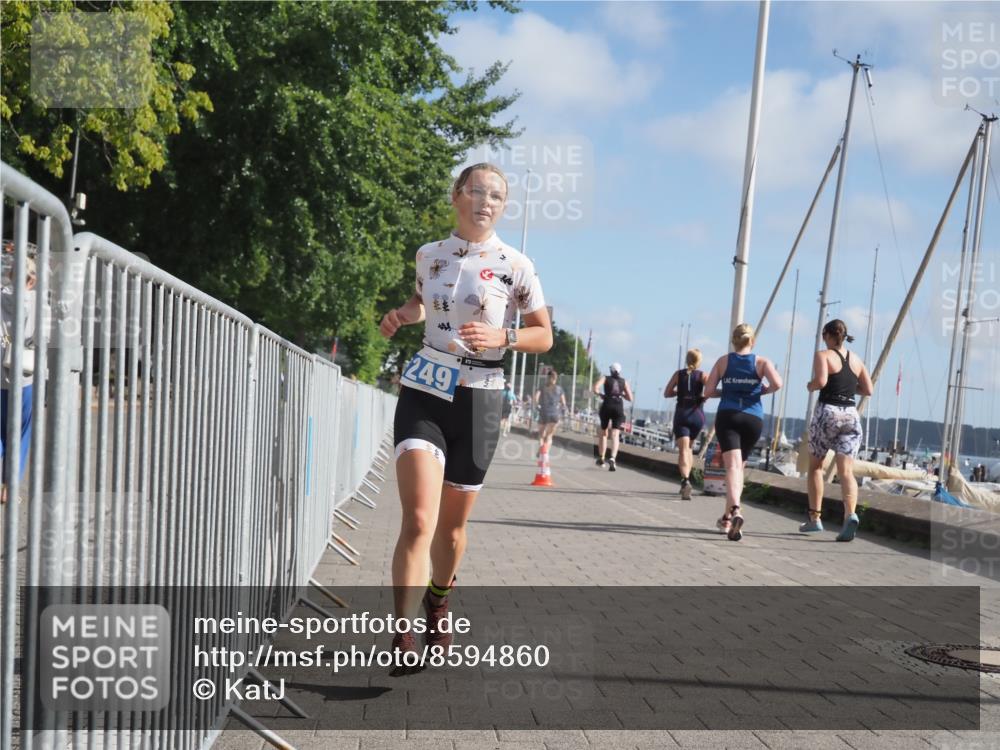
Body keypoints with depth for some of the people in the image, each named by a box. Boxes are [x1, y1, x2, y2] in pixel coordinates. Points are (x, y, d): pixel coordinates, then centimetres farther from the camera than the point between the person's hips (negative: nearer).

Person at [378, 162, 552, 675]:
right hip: (424, 392, 1)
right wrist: (404, 314, 6)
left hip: (478, 400, 0)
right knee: (418, 521, -16)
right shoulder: (429, 255, 6)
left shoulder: (514, 266, -3)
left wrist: (503, 336, -16)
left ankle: (438, 601, 40)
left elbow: (544, 336, 3)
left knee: (451, 525, 12)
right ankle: (403, 636, -15)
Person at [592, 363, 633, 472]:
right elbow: (630, 398, 11)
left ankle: (601, 458, 25)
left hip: (607, 406, 0)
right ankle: (612, 458, -29)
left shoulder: (605, 378, 9)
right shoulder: (624, 381, 14)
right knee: (615, 435, -7)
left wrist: (601, 394, 10)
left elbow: (595, 389, -8)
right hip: (619, 407, 0)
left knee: (603, 433, 18)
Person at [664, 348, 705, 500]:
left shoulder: (679, 374, 6)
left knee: (683, 450, -11)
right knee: (688, 448, 22)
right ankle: (686, 479, 21)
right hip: (697, 414, 1)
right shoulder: (702, 375, 3)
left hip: (681, 415, -1)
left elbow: (667, 393, 5)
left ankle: (685, 480, -32)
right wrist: (703, 398, 2)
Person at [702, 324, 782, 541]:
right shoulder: (762, 362, 5)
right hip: (753, 418, 1)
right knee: (739, 467, 16)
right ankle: (727, 517, 22)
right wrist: (762, 390, 8)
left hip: (727, 416, -1)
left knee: (732, 466, -13)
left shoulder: (723, 361, 7)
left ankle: (735, 510, -38)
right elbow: (777, 384, -12)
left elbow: (708, 392, 3)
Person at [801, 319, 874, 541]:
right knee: (846, 471, -4)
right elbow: (868, 390, 13)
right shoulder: (856, 360, 14)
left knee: (815, 466, 14)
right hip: (850, 415, 4)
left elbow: (821, 381, -19)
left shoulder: (823, 355, -3)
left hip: (827, 412, -3)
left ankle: (815, 518, 14)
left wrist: (810, 385, 1)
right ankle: (850, 514, -27)